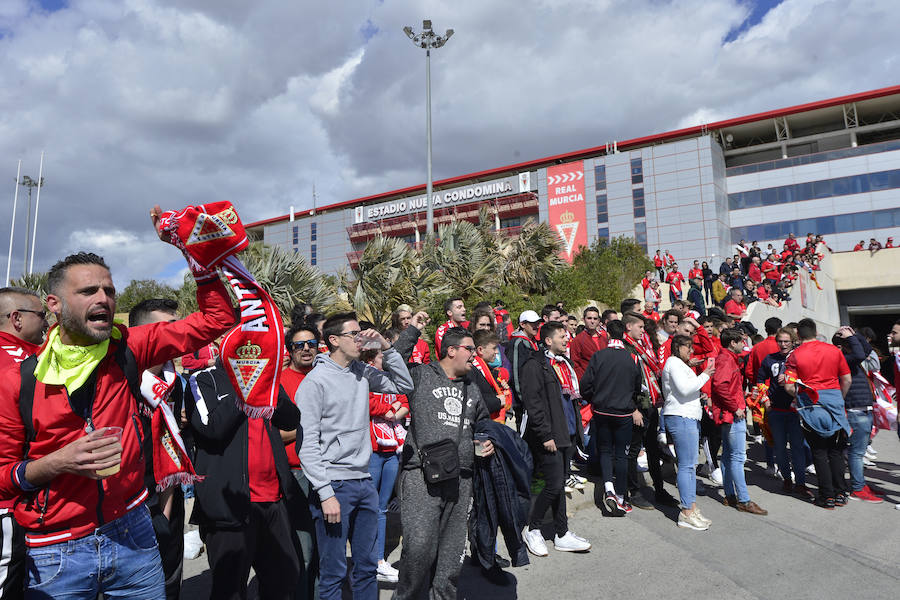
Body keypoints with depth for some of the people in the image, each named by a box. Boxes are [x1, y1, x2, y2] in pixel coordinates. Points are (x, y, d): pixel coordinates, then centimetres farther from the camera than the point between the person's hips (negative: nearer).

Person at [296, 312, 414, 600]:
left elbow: (404, 386, 10)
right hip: (334, 484, -6)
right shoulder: (315, 381, -11)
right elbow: (307, 443, -13)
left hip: (364, 482, 6)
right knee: (333, 573, 4)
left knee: (368, 566, 16)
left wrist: (386, 346, 0)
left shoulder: (363, 372, 7)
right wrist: (325, 493, -16)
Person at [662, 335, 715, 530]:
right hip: (681, 418, -11)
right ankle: (686, 513, -4)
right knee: (686, 465, -9)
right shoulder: (674, 362, -9)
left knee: (691, 464, 11)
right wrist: (705, 376, -11)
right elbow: (685, 389, -19)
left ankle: (691, 508, 16)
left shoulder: (681, 365, 24)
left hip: (689, 418, 11)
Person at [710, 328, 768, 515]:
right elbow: (720, 386, -29)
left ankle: (730, 496, 21)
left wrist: (739, 405, 15)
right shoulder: (726, 360, -14)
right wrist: (736, 408, -21)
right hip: (733, 416, -11)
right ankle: (744, 501, -3)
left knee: (728, 455, 13)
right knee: (738, 457, -7)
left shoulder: (727, 358, 18)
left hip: (730, 415, 11)